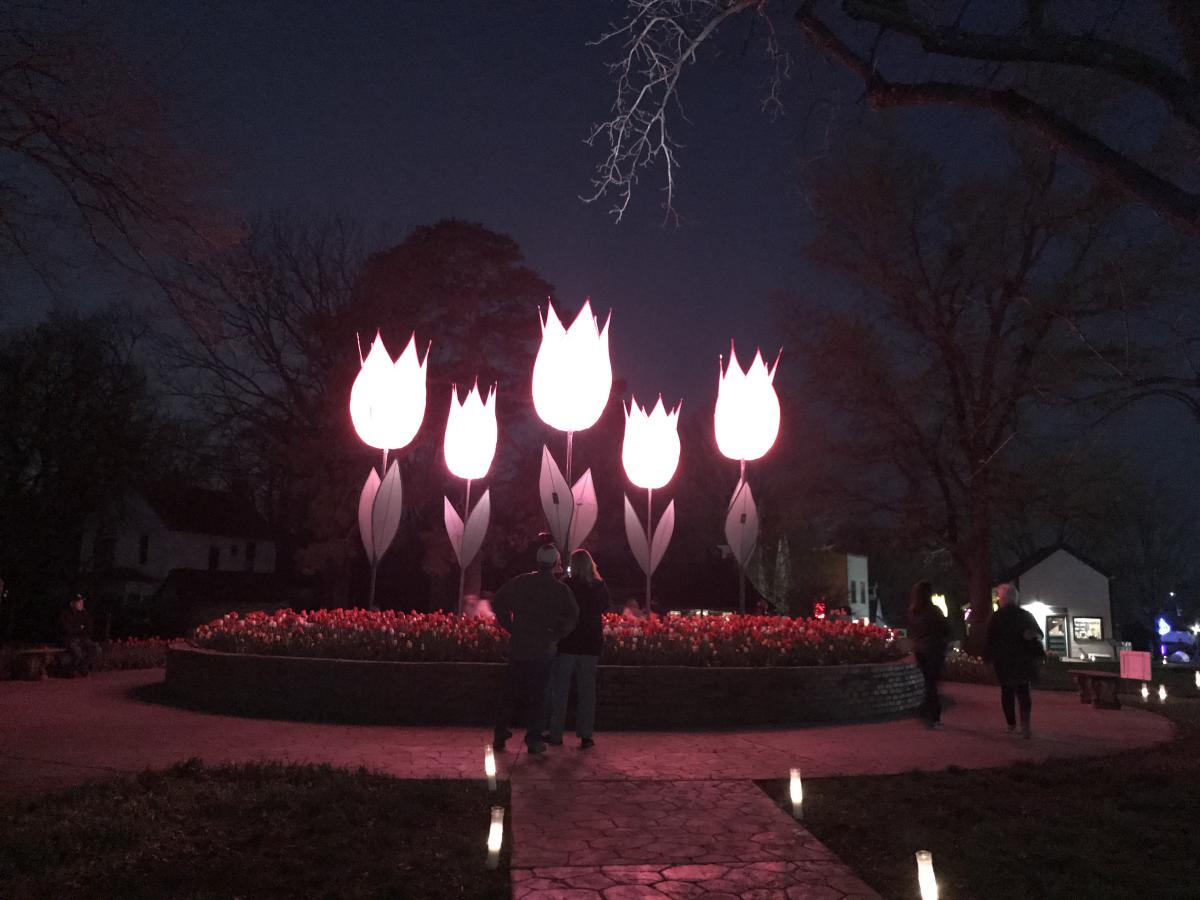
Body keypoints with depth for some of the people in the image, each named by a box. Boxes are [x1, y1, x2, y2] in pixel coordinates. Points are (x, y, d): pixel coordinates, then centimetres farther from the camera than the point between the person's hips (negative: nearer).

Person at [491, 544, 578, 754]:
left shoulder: (520, 582, 0)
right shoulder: (561, 590, -6)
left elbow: (498, 603, 4)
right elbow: (572, 617, -12)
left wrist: (511, 628, 7)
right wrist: (556, 636, -2)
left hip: (517, 648, 2)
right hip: (544, 650, -2)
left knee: (509, 693, 13)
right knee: (536, 696, 7)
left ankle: (500, 736, 18)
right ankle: (533, 739, 8)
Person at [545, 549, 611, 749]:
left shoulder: (567, 585, -11)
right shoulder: (601, 587, 0)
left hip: (567, 643, -3)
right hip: (592, 644, 3)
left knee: (559, 689, 7)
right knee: (587, 690, 9)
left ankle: (556, 734, 9)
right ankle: (586, 735, 8)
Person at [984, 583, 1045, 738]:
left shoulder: (997, 617, -9)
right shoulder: (1026, 615, 0)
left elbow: (991, 640, -7)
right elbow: (1039, 635, 3)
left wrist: (987, 657, 1)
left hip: (1004, 662, -2)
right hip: (1024, 661, 3)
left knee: (1007, 692, 10)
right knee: (1023, 692, 8)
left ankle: (1011, 724, 10)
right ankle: (1025, 724, -9)